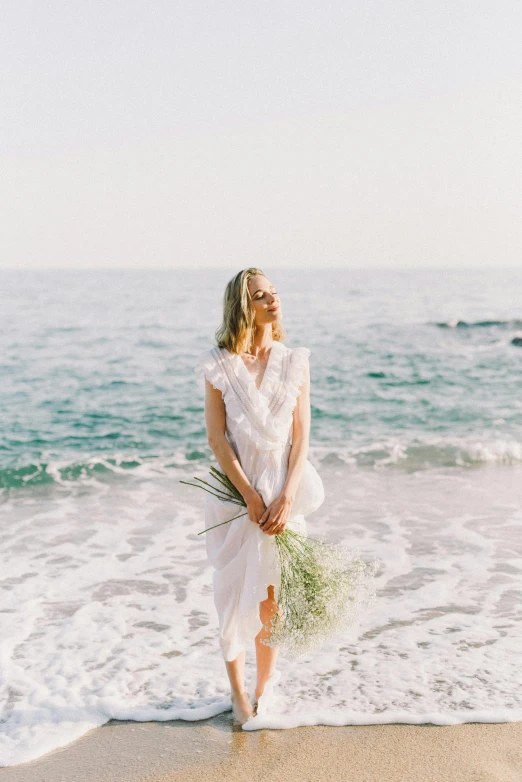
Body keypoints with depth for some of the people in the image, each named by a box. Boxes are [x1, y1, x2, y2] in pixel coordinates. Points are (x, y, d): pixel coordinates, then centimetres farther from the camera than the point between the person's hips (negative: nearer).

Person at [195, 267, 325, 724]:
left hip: (283, 489, 1)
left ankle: (265, 683, 27)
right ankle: (238, 691, 22)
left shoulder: (295, 362, 0)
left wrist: (285, 499, -12)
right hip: (235, 490, -1)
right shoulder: (219, 365, -5)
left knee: (271, 593, 8)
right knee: (235, 592, 6)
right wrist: (250, 497, -14)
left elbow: (301, 437, -3)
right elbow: (217, 439, -7)